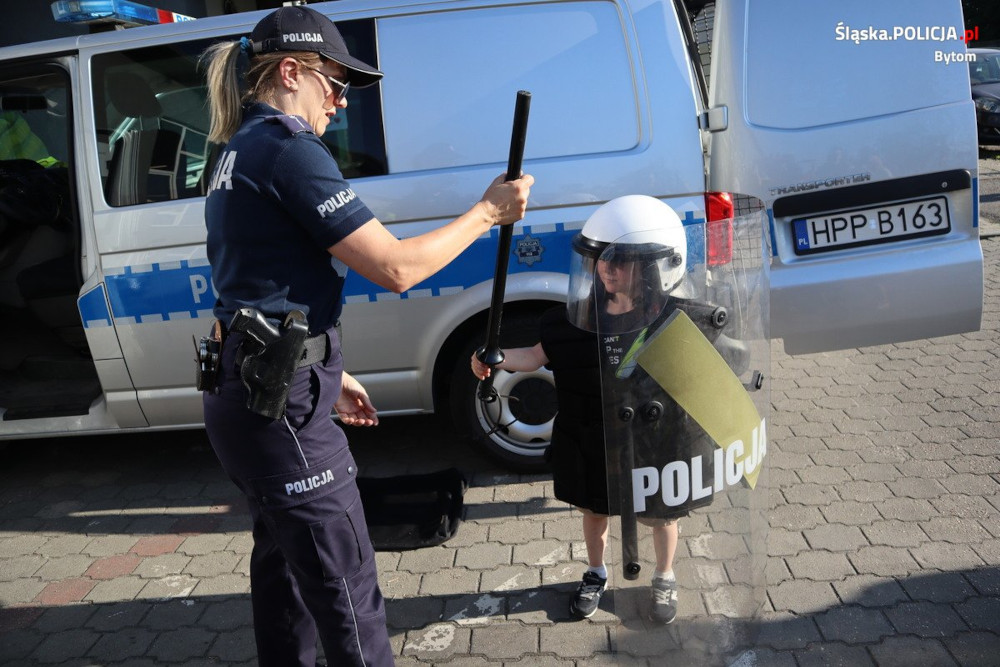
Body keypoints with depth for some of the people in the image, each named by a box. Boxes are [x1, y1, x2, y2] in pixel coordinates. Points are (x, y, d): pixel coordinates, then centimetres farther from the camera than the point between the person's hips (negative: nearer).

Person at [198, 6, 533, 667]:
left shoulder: (240, 153, 16)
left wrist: (327, 374, 22)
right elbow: (396, 268, -18)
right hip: (281, 405, -10)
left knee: (285, 559, 25)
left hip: (247, 392, 11)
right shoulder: (289, 148, -15)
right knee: (347, 590, 1)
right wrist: (488, 211, -6)